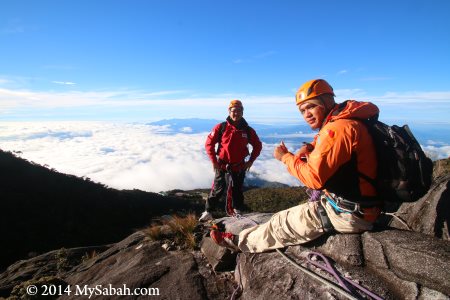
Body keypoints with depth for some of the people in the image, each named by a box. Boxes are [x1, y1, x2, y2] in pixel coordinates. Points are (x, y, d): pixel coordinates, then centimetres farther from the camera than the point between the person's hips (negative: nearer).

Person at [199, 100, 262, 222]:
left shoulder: (248, 130, -2)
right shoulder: (221, 127, -9)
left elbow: (258, 145, 10)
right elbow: (209, 143, -4)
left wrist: (250, 161, 3)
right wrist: (214, 161, -7)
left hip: (239, 167, 2)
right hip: (222, 166, -1)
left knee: (237, 190, 13)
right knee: (217, 190, 7)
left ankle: (237, 212, 31)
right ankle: (207, 212, 22)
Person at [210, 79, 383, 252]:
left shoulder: (338, 128, -24)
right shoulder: (346, 121, 7)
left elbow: (314, 178, -26)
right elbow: (320, 143, 23)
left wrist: (285, 157, -12)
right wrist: (309, 148, -1)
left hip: (349, 214, -9)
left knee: (284, 222, 0)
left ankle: (239, 242, 18)